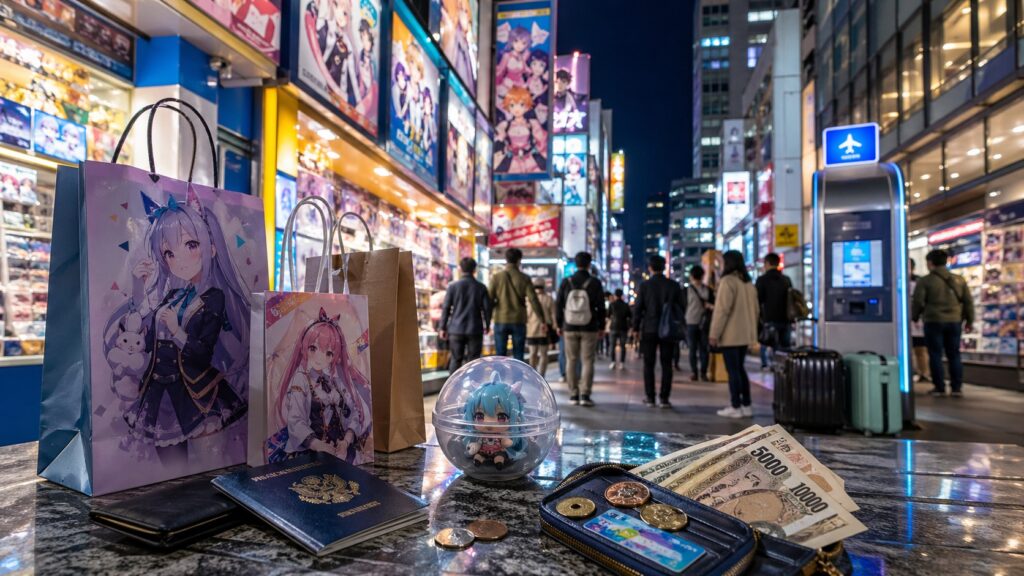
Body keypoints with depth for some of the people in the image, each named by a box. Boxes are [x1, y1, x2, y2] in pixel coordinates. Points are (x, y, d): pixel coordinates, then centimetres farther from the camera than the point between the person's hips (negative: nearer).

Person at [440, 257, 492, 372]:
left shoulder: (453, 286, -1)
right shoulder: (481, 287, 0)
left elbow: (446, 308, -2)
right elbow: (487, 308, 2)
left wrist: (443, 328, 5)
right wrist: (487, 325, 16)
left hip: (456, 329, 0)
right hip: (475, 329, 0)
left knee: (456, 359, 9)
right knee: (473, 360, 4)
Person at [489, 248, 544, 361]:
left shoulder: (496, 277, -1)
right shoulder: (524, 279, -2)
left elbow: (489, 299, -3)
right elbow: (533, 300, -6)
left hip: (501, 321, 0)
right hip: (518, 321, 0)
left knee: (500, 356, 6)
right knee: (518, 356, 7)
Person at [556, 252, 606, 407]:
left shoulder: (566, 282, -2)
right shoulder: (595, 283, -6)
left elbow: (559, 305, 2)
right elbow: (601, 307, -3)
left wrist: (559, 325, 11)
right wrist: (601, 327, 7)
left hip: (570, 328, 2)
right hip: (589, 329, -1)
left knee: (571, 361, 9)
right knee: (587, 361, 4)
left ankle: (574, 395, 10)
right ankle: (585, 395, -2)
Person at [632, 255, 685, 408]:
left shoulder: (644, 285, -4)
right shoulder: (674, 285, 1)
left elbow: (638, 308, -5)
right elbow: (680, 308, 5)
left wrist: (636, 327, 3)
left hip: (649, 330, -1)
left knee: (649, 364, 7)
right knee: (666, 365, 5)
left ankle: (650, 397, 7)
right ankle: (664, 398, 3)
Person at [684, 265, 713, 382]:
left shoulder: (708, 290, 10)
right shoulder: (687, 290, 4)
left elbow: (712, 304, 10)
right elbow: (684, 306, -1)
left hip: (704, 323, 2)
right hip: (691, 323, -2)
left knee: (704, 349, 1)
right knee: (693, 349, 2)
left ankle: (703, 373, 6)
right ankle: (693, 372, 8)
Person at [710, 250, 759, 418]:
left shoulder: (728, 281, -12)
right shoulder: (749, 283, 14)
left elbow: (722, 310, -17)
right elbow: (755, 309, 16)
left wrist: (714, 334, -13)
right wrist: (750, 328, 21)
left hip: (730, 335, -8)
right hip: (745, 335, 8)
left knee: (733, 370, -2)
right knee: (740, 368, 15)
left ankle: (736, 407, 1)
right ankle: (746, 405, 17)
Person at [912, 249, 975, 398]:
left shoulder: (925, 281, -7)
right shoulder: (959, 279, 7)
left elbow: (918, 302, -7)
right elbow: (968, 302, 8)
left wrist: (914, 318, 8)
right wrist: (969, 321, 16)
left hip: (933, 322, -4)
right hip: (954, 322, 4)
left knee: (935, 355, 3)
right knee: (954, 354, 11)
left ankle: (939, 388, 4)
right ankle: (957, 388, 11)